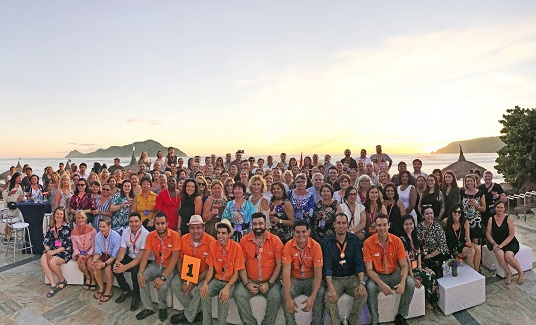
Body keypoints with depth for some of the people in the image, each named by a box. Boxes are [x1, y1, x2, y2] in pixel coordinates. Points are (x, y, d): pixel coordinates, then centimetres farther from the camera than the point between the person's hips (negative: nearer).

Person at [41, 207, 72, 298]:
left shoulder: (67, 226, -8)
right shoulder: (51, 226, 9)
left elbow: (66, 244, -12)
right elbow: (46, 240, 6)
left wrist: (54, 252, -20)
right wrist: (48, 250, -11)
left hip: (64, 251, -5)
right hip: (52, 250, 5)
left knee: (52, 262, -29)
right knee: (43, 260, -24)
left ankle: (62, 280, -2)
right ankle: (53, 285, -20)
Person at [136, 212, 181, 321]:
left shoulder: (175, 235, -21)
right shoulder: (150, 236, -6)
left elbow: (174, 259, -23)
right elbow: (145, 255, -7)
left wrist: (163, 277, -29)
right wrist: (140, 273, -22)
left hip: (169, 267, -5)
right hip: (156, 265, 5)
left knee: (162, 286, -27)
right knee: (141, 278, -19)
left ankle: (163, 308, 7)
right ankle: (148, 308, 1)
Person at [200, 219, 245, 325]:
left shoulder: (236, 247, -16)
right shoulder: (212, 246, -7)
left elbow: (236, 273, -10)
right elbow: (211, 269, -1)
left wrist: (227, 287, -24)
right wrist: (205, 282, -20)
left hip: (230, 281, -3)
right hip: (216, 280, 3)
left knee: (224, 297, -30)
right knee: (204, 292, -24)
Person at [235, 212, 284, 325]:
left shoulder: (275, 240, -5)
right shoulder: (244, 240, -1)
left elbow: (279, 265, -4)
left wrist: (269, 284, -12)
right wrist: (247, 284, -11)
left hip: (270, 281, -1)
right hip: (250, 280, 2)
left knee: (276, 297, -26)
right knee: (238, 294, -22)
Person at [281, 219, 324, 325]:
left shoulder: (316, 246, -14)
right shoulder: (288, 246, -13)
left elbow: (318, 274, -15)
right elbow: (286, 272, -18)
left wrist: (312, 297, -29)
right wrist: (288, 298, -29)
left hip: (311, 279, 0)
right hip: (294, 279, 0)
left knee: (321, 293, -28)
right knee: (284, 294, -28)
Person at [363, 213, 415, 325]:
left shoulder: (397, 240, -9)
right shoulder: (368, 243, -16)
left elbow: (404, 265, -7)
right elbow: (369, 269, -17)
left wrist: (402, 282, -26)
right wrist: (381, 283, -33)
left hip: (394, 273, 3)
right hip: (377, 276, -3)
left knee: (410, 283, -23)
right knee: (370, 287, -32)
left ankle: (401, 316, 0)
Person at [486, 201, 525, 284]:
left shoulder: (508, 219, -3)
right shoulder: (491, 219, 3)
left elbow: (511, 235, -9)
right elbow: (488, 234, 2)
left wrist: (501, 245, -18)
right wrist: (494, 244, -14)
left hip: (509, 242, -2)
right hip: (496, 243, 2)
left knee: (508, 255, -29)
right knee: (499, 254, -29)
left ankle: (521, 273, -1)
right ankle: (509, 274, -9)